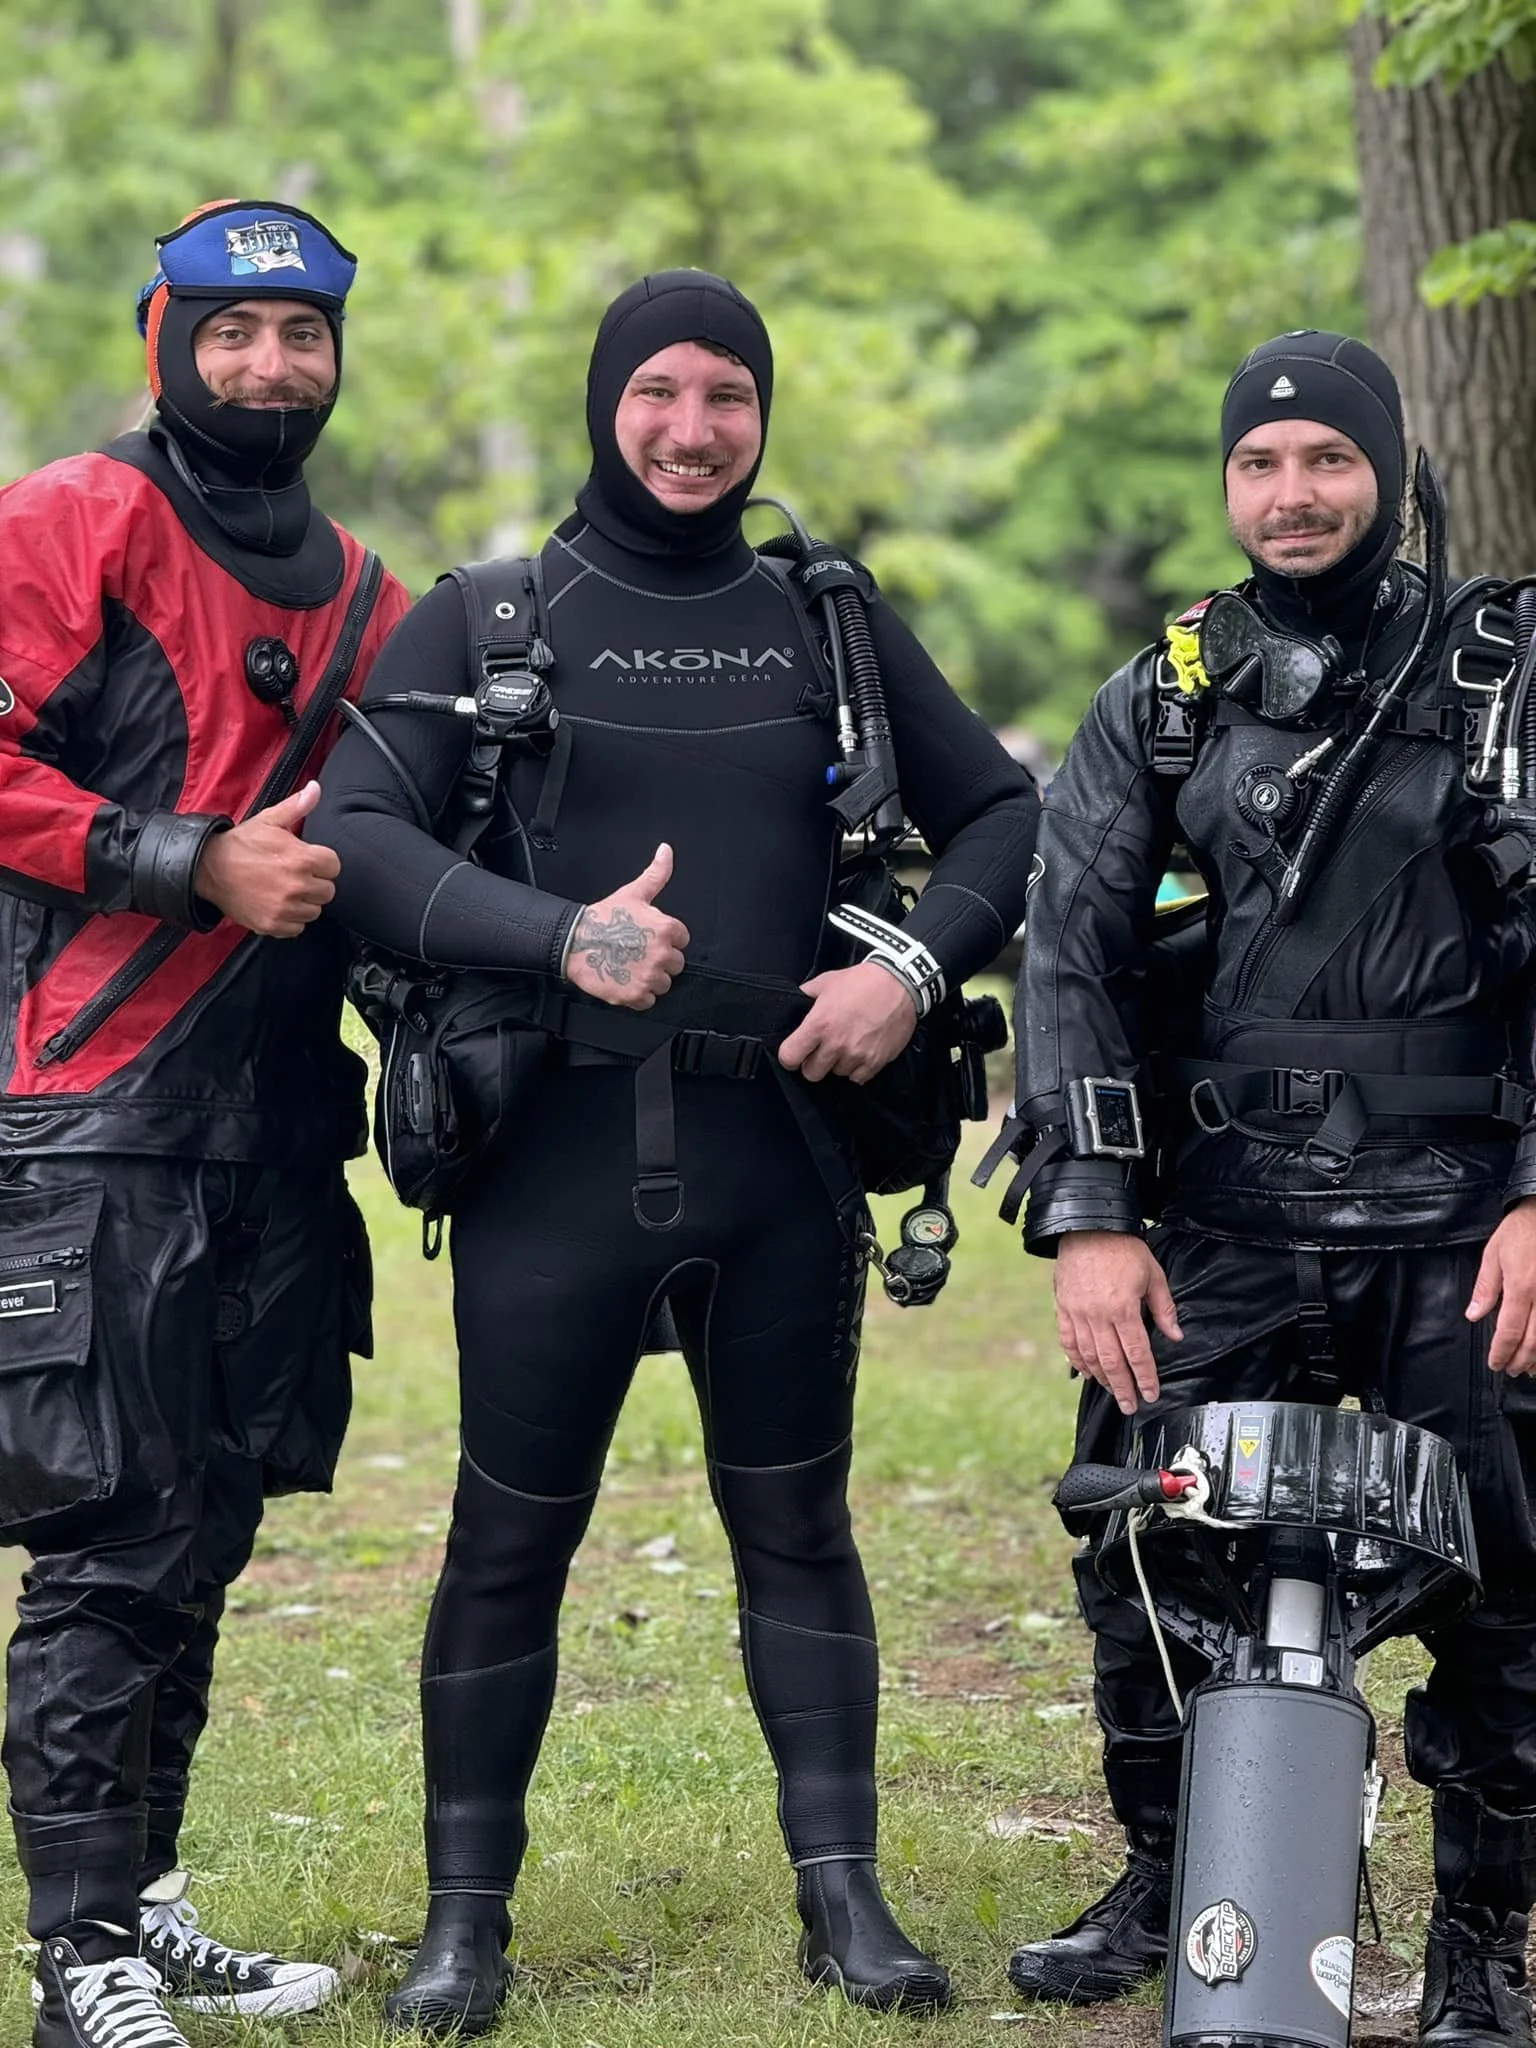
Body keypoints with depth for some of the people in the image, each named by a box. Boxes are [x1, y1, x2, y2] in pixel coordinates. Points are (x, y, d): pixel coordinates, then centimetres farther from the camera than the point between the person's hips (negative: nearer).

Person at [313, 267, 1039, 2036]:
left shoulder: (832, 627, 10)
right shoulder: (485, 623, 2)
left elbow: (1001, 814, 14)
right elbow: (355, 835, -9)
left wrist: (915, 967, -5)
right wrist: (562, 938, -22)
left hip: (783, 1158, 2)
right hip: (557, 1157, -2)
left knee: (797, 1526, 10)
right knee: (510, 1542, 4)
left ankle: (844, 1898, 18)